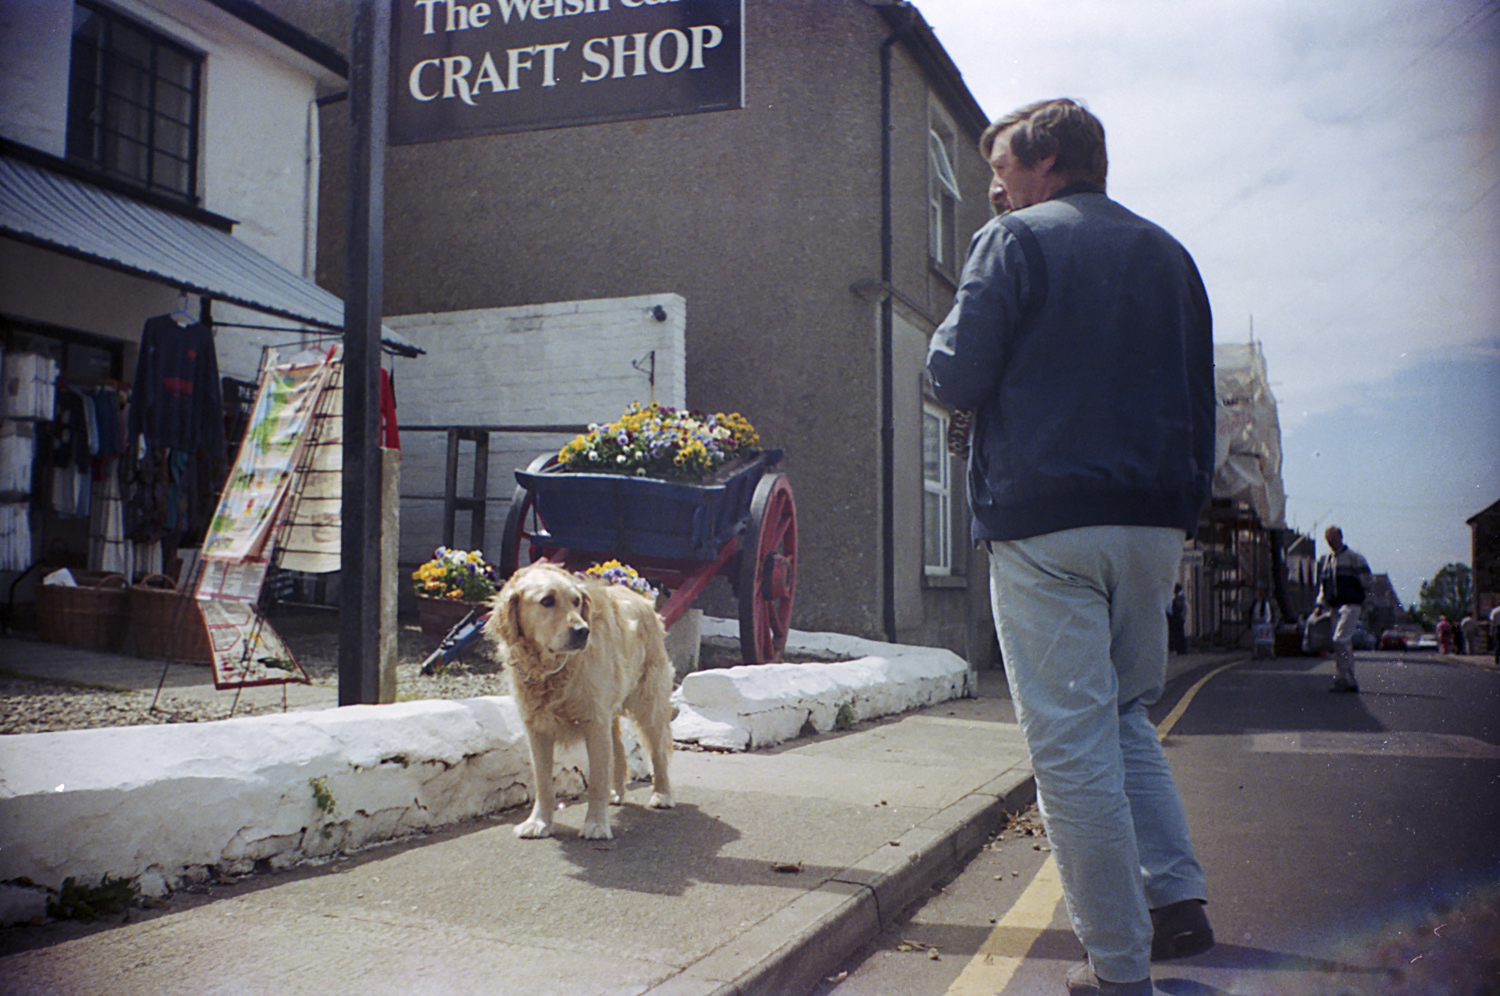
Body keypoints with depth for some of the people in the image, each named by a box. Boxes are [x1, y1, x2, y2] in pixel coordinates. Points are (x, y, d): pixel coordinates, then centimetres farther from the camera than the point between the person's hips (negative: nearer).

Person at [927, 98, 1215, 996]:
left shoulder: (1016, 241, -2)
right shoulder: (1168, 255, 18)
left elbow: (956, 378, -7)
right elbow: (1201, 400, 18)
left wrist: (952, 332, 14)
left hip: (1047, 521, -6)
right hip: (1156, 521, 7)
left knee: (1072, 741, -2)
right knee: (1128, 717, 22)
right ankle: (1178, 899, 16)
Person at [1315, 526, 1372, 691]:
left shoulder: (1353, 557, -2)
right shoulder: (1324, 560, 15)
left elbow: (1365, 583, -1)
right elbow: (1322, 584, 22)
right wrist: (1321, 604, 12)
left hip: (1350, 605, -6)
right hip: (1335, 607, 7)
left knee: (1340, 640, -17)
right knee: (1346, 645, 9)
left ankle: (1341, 679, -15)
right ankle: (1350, 681, 14)